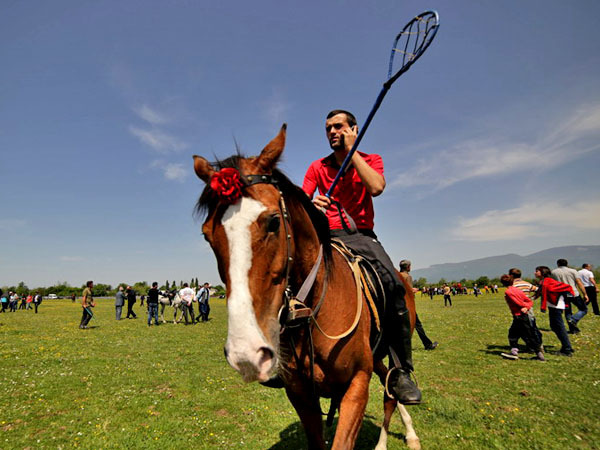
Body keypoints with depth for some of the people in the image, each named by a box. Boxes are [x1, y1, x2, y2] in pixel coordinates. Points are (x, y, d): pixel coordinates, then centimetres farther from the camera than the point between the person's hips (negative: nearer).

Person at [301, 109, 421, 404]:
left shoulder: (371, 160, 10)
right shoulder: (317, 167, 13)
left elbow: (376, 187, -14)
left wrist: (351, 150, -8)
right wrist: (310, 205, -24)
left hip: (361, 236, -1)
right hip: (326, 236, 2)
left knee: (393, 283, -27)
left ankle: (401, 372, -15)